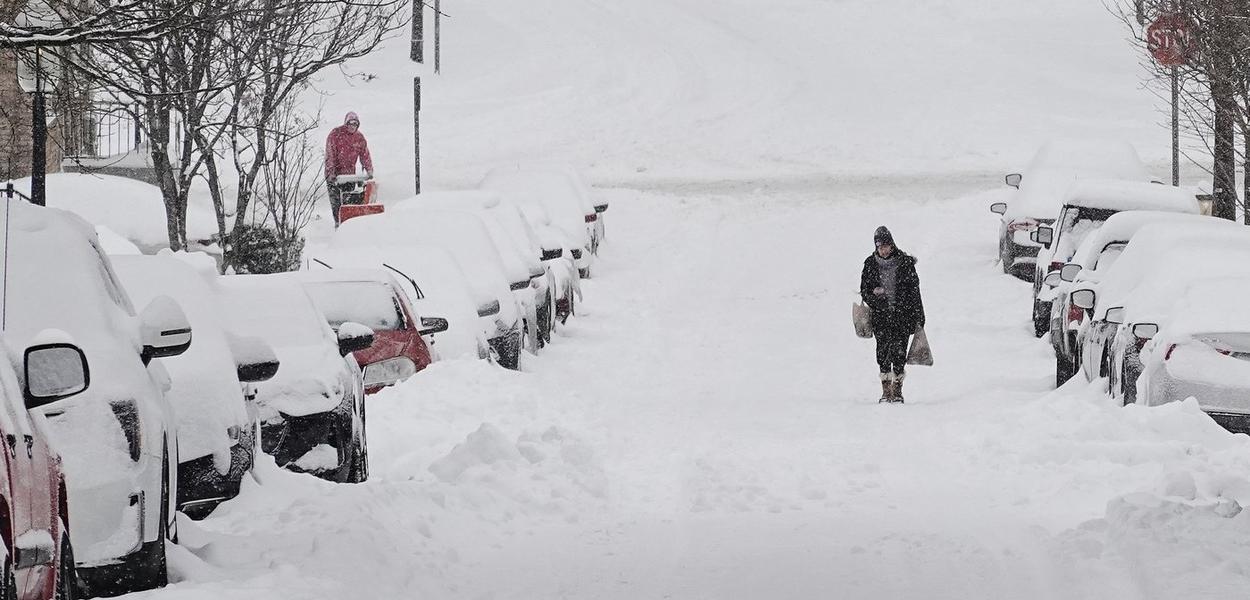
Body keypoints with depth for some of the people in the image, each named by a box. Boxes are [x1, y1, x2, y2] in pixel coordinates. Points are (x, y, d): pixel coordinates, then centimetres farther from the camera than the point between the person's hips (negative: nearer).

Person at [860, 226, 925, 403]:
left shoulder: (905, 262, 0)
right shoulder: (871, 264, 5)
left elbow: (914, 290, 3)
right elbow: (864, 290, 12)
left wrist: (918, 317, 1)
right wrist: (873, 293, -13)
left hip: (902, 313, -1)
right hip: (881, 315, 2)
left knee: (899, 351, -7)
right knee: (883, 351, -4)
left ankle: (897, 390, 4)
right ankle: (886, 390, 5)